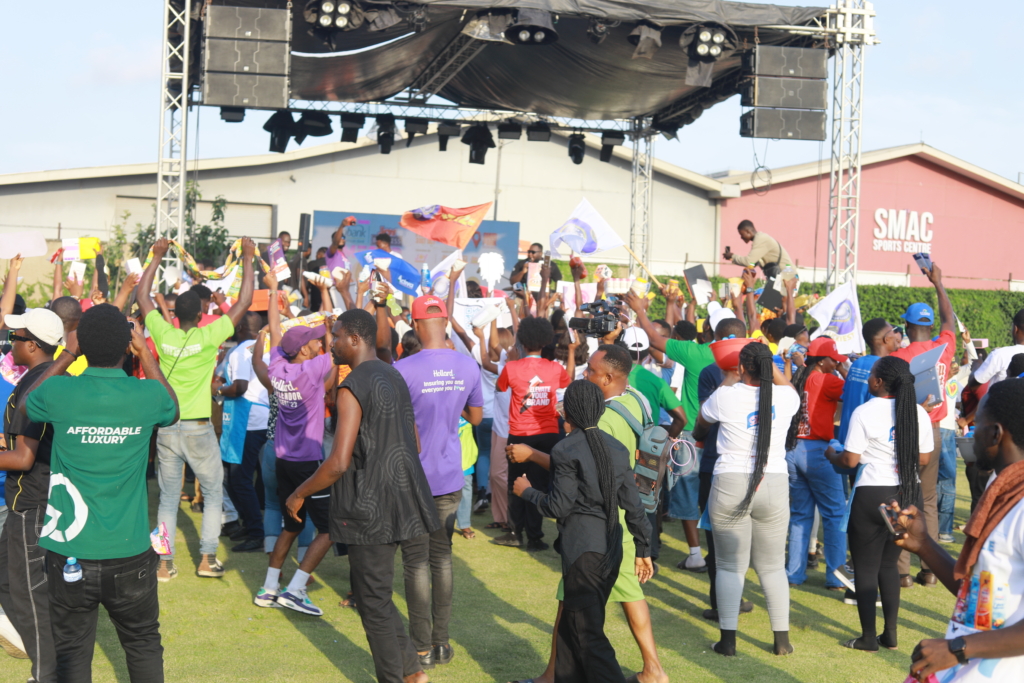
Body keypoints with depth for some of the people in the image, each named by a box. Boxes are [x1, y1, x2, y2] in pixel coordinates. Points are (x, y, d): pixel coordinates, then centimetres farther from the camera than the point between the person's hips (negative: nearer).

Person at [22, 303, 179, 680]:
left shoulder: (58, 392, -11)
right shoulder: (147, 395, -10)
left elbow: (24, 407, 14)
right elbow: (173, 411, 16)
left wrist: (65, 357, 14)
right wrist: (146, 354, 16)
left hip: (68, 556, 0)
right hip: (130, 555, 0)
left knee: (72, 653, 10)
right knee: (144, 645, 17)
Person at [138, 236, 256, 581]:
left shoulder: (163, 334, -5)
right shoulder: (208, 336, -13)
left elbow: (143, 296, 10)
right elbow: (244, 302, -8)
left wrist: (157, 257, 17)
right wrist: (247, 259, -1)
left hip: (167, 427, 3)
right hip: (198, 428, -3)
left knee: (168, 498, 10)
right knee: (214, 494, 13)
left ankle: (165, 563, 9)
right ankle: (208, 558, 9)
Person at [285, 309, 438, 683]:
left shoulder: (352, 388, -17)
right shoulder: (395, 378, 10)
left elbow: (338, 463, -22)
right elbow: (415, 444, 17)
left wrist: (299, 495, -9)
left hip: (369, 509, -9)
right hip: (399, 501, 9)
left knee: (374, 603, 4)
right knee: (372, 591, 20)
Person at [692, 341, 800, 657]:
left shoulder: (726, 396, -7)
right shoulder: (784, 397, -1)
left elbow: (702, 420, 17)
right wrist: (769, 365, 33)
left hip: (730, 486, -2)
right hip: (774, 486, 2)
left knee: (730, 566, 6)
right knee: (773, 566, 13)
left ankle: (728, 640, 4)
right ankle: (782, 639, 13)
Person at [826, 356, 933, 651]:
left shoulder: (865, 413, -13)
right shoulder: (919, 413, 1)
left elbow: (850, 460, -11)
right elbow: (924, 459, 7)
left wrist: (831, 455, 9)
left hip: (872, 495, -5)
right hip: (908, 495, 5)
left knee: (866, 567, 5)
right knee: (889, 564, 18)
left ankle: (868, 638, 8)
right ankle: (890, 634, 18)